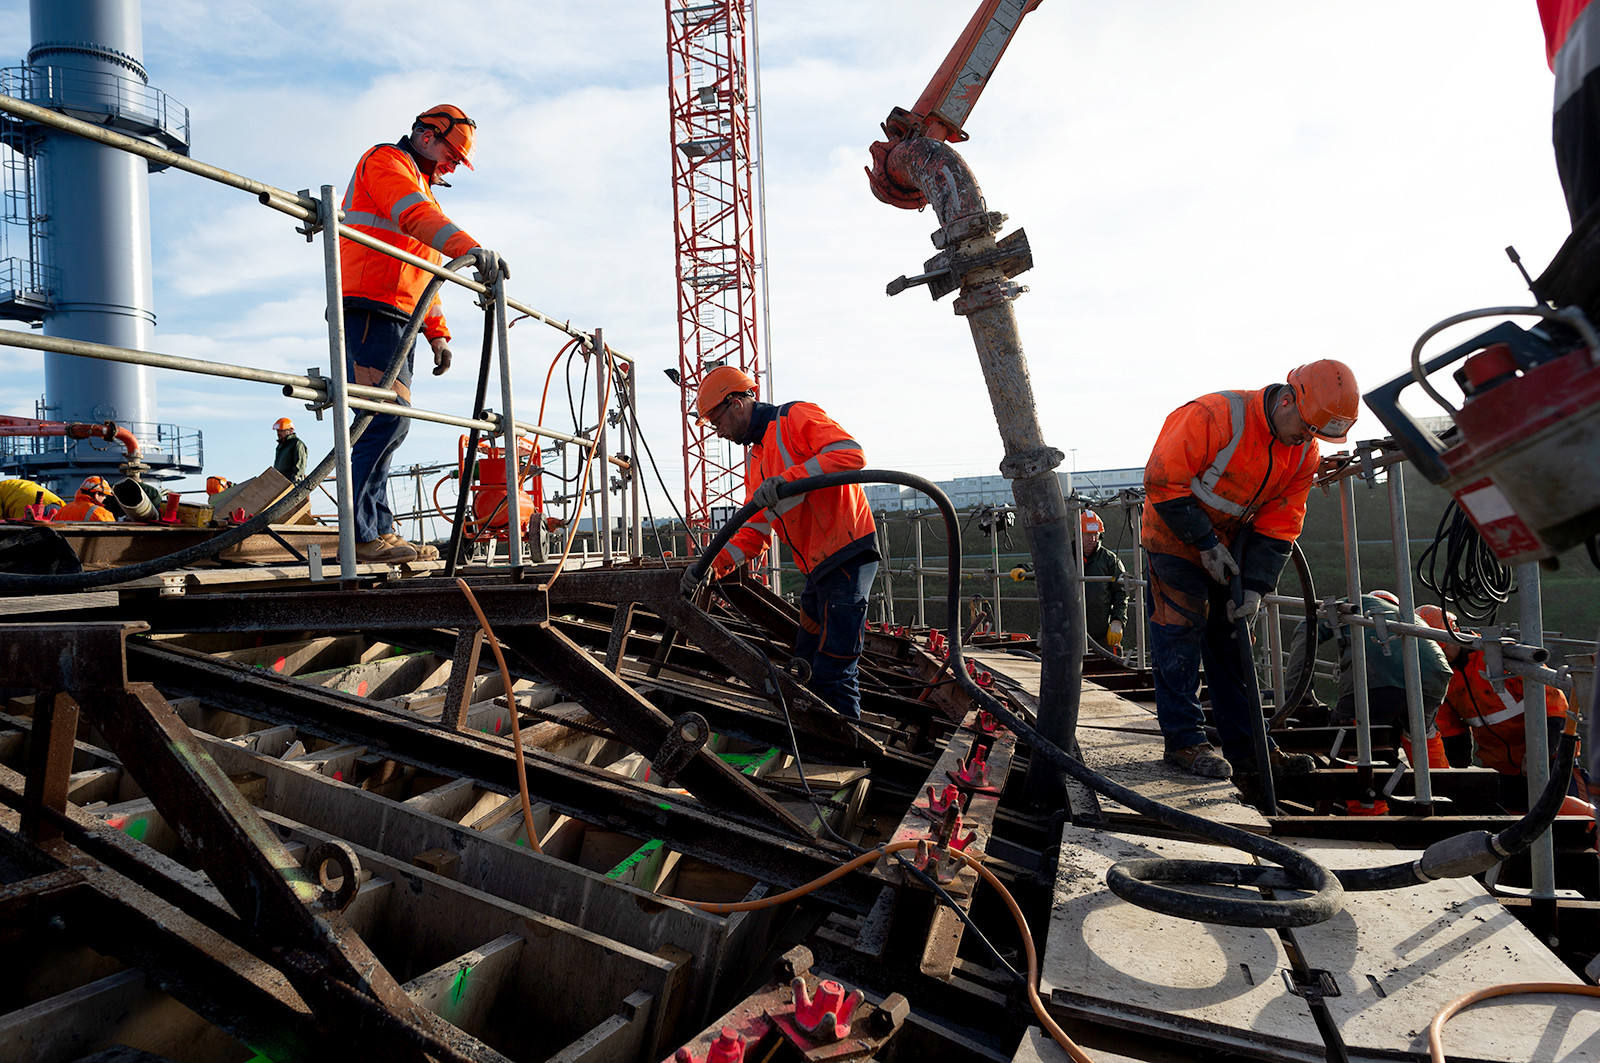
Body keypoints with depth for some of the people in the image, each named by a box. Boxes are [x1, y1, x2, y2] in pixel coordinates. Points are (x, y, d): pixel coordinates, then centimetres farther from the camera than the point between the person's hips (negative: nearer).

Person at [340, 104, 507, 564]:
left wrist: (437, 332, 21)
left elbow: (423, 273, 30)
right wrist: (470, 249, -34)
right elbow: (417, 216, -20)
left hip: (398, 320, 10)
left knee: (388, 425, 5)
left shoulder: (419, 187, 32)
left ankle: (377, 531, 6)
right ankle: (359, 534, -21)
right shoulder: (385, 161, 3)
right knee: (389, 418, -19)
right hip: (371, 313, -10)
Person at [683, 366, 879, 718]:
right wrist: (712, 564, 1)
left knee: (832, 675, -10)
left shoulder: (796, 417, -5)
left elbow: (851, 454, -21)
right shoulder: (754, 460, 21)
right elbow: (754, 533, 17)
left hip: (846, 553, -10)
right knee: (806, 671, 16)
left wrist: (784, 480, -27)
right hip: (818, 568, 10)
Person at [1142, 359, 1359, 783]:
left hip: (1230, 545, 6)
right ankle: (1184, 739, -1)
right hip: (1176, 538, -6)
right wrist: (1205, 542, -21)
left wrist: (1255, 586, -13)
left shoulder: (1304, 452, -6)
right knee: (1181, 632, -9)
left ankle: (1249, 745, 16)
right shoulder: (1213, 416, -28)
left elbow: (1278, 526, -3)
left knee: (1232, 641, 9)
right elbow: (1161, 481, -25)